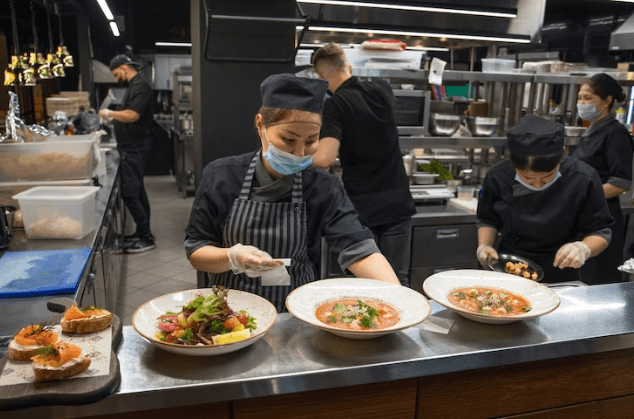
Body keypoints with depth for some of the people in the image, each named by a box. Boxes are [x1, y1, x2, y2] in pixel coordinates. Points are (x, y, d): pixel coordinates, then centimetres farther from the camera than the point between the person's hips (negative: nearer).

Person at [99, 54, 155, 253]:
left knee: (130, 193, -11)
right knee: (137, 191, 15)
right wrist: (113, 117, 13)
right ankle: (142, 232, 25)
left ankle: (146, 238, -5)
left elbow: (132, 115, -26)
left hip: (134, 149, -11)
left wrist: (109, 113, -12)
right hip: (133, 148, 11)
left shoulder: (140, 86, -15)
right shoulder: (134, 86, 17)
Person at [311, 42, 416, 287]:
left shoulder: (335, 105, -11)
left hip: (361, 207, -4)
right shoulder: (382, 90, 4)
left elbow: (324, 159, -23)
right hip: (397, 202, 4)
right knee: (399, 281, 9)